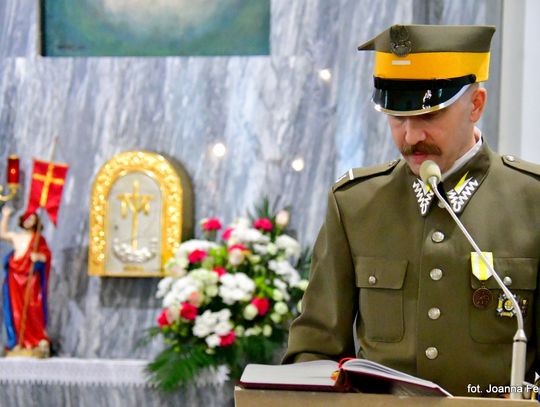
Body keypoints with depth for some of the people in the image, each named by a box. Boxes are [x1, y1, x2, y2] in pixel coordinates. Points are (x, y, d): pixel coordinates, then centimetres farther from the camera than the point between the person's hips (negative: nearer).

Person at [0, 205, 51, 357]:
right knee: (16, 310, 1)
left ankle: (40, 341, -9)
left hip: (31, 277, -5)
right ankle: (20, 342, 4)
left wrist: (38, 257, -25)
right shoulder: (16, 236, 14)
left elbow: (46, 255, -5)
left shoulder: (38, 238, 1)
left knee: (32, 310, -11)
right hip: (15, 276, 5)